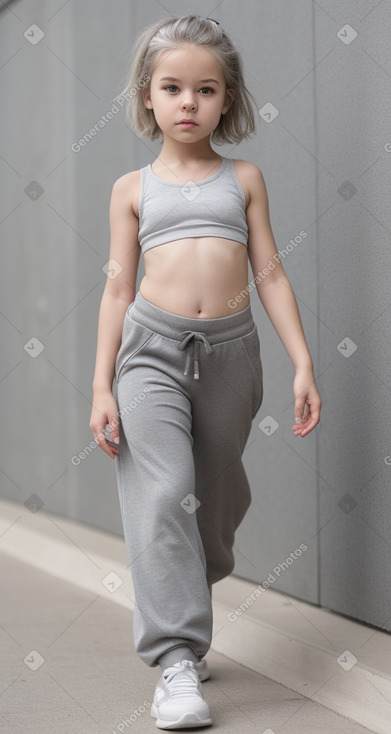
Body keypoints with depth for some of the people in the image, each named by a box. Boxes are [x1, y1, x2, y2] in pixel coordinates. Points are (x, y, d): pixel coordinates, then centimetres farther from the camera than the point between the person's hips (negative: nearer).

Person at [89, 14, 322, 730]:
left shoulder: (243, 179, 11)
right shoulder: (134, 188, 8)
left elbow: (270, 274, 8)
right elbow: (118, 287, 6)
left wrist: (303, 364, 0)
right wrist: (101, 387, 0)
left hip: (230, 350, 2)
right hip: (153, 348, -2)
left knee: (214, 503, 10)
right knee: (164, 494, -15)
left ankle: (184, 630, 30)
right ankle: (176, 660, -12)